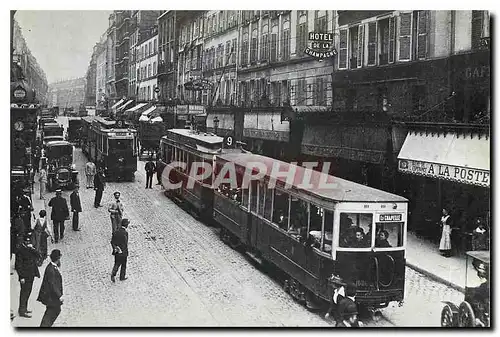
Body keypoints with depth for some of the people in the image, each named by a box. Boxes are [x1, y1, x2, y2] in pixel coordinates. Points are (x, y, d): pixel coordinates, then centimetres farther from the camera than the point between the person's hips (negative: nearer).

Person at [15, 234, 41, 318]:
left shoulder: (30, 247, 6)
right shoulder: (20, 250, -17)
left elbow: (37, 256, -1)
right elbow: (18, 264, -16)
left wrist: (32, 249, -18)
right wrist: (21, 277, -17)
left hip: (31, 274, 8)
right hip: (25, 275, -8)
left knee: (28, 291, 17)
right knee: (24, 292, -3)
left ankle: (24, 308, 30)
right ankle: (22, 311, 5)